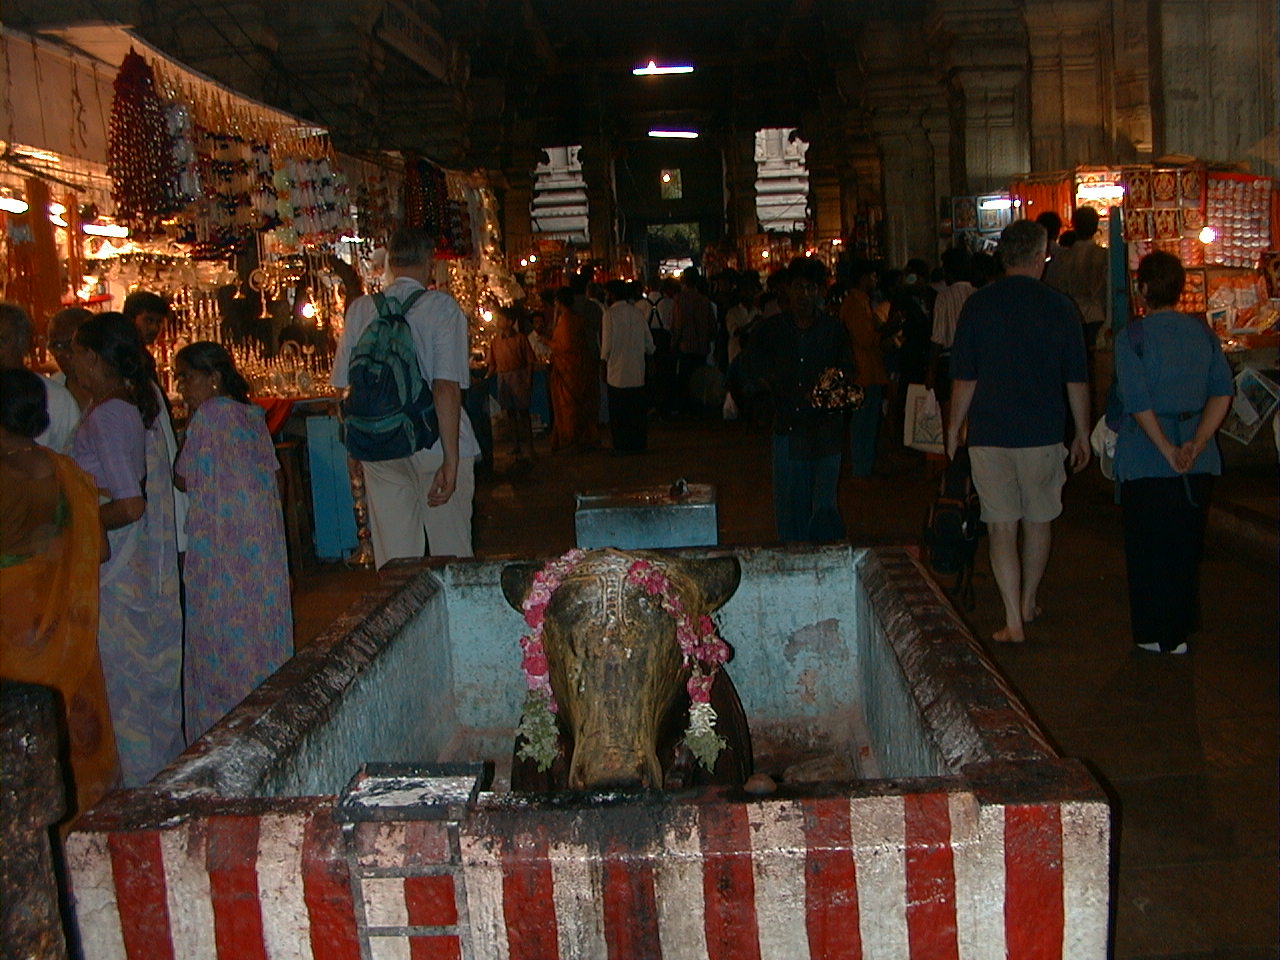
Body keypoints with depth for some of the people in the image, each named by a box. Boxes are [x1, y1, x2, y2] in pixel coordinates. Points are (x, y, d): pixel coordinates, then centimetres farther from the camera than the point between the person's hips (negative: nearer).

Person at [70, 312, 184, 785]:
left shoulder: (105, 416, -19)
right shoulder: (140, 404, 7)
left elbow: (129, 505, -24)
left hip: (117, 574, -9)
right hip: (151, 568, 9)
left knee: (125, 679, 2)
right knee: (154, 672, 16)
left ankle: (139, 785, 12)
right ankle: (167, 771, 27)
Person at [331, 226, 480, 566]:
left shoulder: (360, 310, 4)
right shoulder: (441, 307, -6)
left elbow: (345, 384, 8)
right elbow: (446, 387, -14)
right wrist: (451, 459, -14)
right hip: (436, 446, -3)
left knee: (393, 558, 8)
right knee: (451, 552, 9)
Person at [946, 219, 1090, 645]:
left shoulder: (978, 304, -3)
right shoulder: (1059, 306, -2)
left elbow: (964, 378, -2)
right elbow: (1076, 380, 2)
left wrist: (955, 427, 10)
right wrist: (1082, 434, 12)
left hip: (989, 434, -1)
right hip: (1042, 434, 1)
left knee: (1001, 526, 3)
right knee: (1038, 520, 18)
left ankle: (1014, 621, 1)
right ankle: (1029, 603, 32)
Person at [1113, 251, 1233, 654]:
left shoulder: (1132, 336, -12)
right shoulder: (1203, 333, 3)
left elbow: (1137, 402, -19)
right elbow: (1222, 392, -3)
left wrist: (1168, 451, -14)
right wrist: (1196, 444, -8)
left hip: (1147, 459, -5)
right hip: (1198, 461, 5)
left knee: (1149, 547, 7)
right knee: (1186, 543, 17)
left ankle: (1159, 635, 15)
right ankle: (1181, 627, 27)